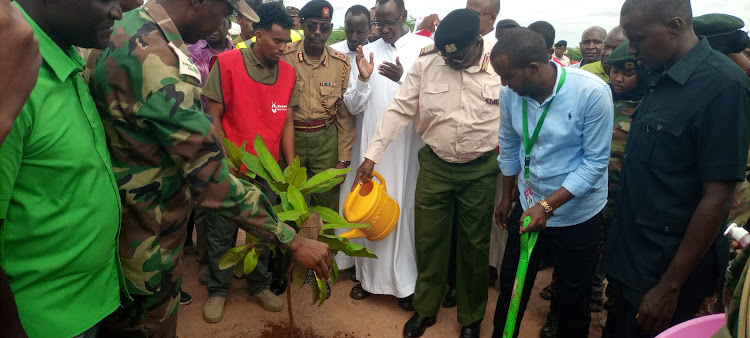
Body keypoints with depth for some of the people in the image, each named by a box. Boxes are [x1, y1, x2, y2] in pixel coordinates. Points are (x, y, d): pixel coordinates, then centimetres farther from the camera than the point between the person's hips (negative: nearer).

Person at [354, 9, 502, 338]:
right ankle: (425, 308, 35)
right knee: (428, 239, 11)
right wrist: (371, 155, -7)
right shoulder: (426, 63, -8)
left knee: (474, 244, 12)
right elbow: (400, 110, -5)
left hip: (481, 170, -1)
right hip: (434, 165, 1)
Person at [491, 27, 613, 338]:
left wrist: (547, 206, -25)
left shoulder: (592, 92, -23)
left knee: (573, 297, 15)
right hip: (528, 206, 4)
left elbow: (596, 161, -19)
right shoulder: (511, 92, -10)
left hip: (576, 213, -3)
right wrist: (507, 196, 14)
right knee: (511, 286, 17)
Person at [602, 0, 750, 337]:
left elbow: (717, 198, -20)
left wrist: (670, 286, -18)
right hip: (630, 258, 7)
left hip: (663, 269, -7)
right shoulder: (661, 79, 5)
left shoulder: (722, 85, -19)